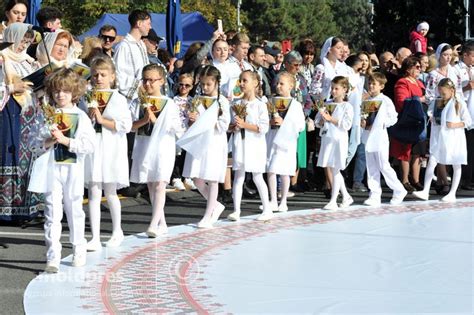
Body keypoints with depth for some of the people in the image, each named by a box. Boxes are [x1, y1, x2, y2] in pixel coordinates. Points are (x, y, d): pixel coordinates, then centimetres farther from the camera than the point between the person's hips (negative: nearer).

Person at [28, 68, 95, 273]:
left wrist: (65, 140, -17)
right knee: (53, 212, -3)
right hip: (51, 169, 0)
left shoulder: (81, 117, 1)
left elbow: (89, 146, -9)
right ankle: (53, 258, -4)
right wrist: (51, 140, -18)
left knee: (74, 210, 13)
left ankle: (79, 252, 29)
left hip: (73, 170, 0)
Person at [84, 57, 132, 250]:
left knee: (110, 193, 9)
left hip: (111, 149, -2)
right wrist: (88, 117, -7)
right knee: (93, 193, -4)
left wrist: (102, 119, -15)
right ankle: (95, 238, -4)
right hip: (91, 147, 2)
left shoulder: (118, 99, -2)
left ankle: (117, 231, 31)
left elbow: (126, 125, -11)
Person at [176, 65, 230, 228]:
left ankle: (208, 215, 9)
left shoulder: (222, 101, -6)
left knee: (212, 179, 2)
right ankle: (216, 205, 23)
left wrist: (202, 120, -17)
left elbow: (223, 125, -12)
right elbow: (190, 121, 12)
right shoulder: (197, 99, 8)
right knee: (197, 179, 3)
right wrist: (192, 119, -11)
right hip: (198, 142, 5)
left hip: (214, 143, -5)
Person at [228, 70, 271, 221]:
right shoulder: (236, 104, 8)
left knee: (257, 177, 2)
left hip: (255, 145, -4)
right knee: (238, 176, 1)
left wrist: (244, 125, -17)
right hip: (239, 144, 4)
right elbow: (230, 125, 14)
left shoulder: (260, 105, -5)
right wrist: (234, 126, -8)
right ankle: (236, 210, 2)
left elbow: (263, 128, -12)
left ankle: (267, 210, 12)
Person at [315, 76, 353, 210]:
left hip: (339, 140, -6)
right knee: (333, 170, 11)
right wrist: (323, 119, -10)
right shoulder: (326, 104, 11)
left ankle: (333, 201, -1)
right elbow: (317, 121, 12)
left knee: (335, 170, -3)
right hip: (327, 138, 6)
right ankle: (346, 196, 24)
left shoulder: (347, 106, -5)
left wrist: (331, 118, -17)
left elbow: (346, 124, -15)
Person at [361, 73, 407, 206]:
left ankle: (399, 191, 10)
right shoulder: (367, 101, 10)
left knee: (384, 166, -5)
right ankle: (375, 195, 10)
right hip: (368, 136, 6)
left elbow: (393, 118, -5)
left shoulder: (386, 101, -6)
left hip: (380, 136, -6)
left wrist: (382, 124, -14)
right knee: (371, 168, 6)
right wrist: (363, 122, -1)